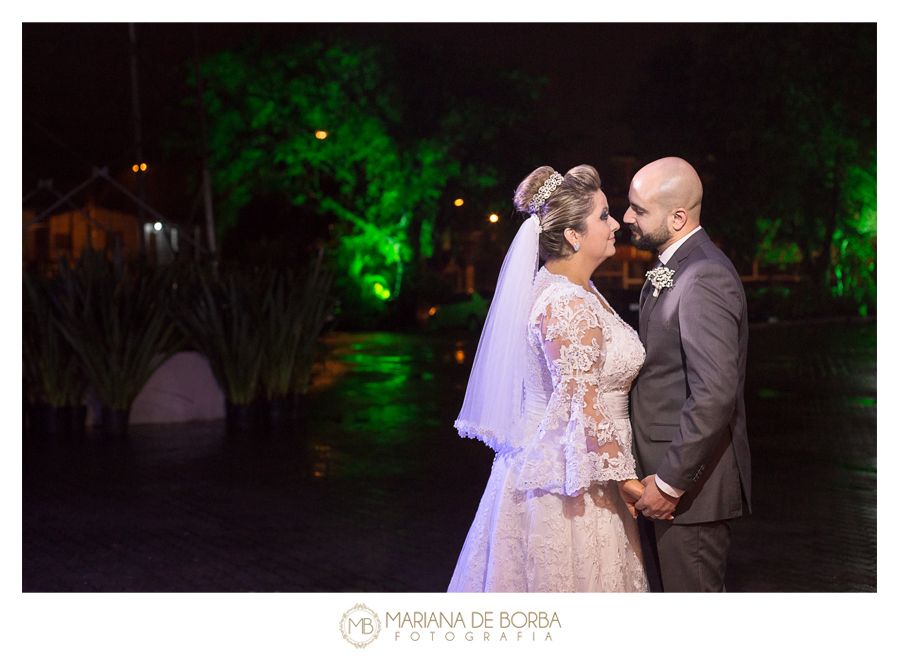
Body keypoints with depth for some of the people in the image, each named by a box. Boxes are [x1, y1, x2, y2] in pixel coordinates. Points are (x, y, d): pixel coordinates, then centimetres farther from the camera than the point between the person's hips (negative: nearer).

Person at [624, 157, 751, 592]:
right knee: (670, 587, 19)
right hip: (664, 472, 10)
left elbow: (714, 395, -28)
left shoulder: (704, 280, -22)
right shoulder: (671, 269, 11)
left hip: (691, 481, -10)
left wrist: (670, 482, -23)